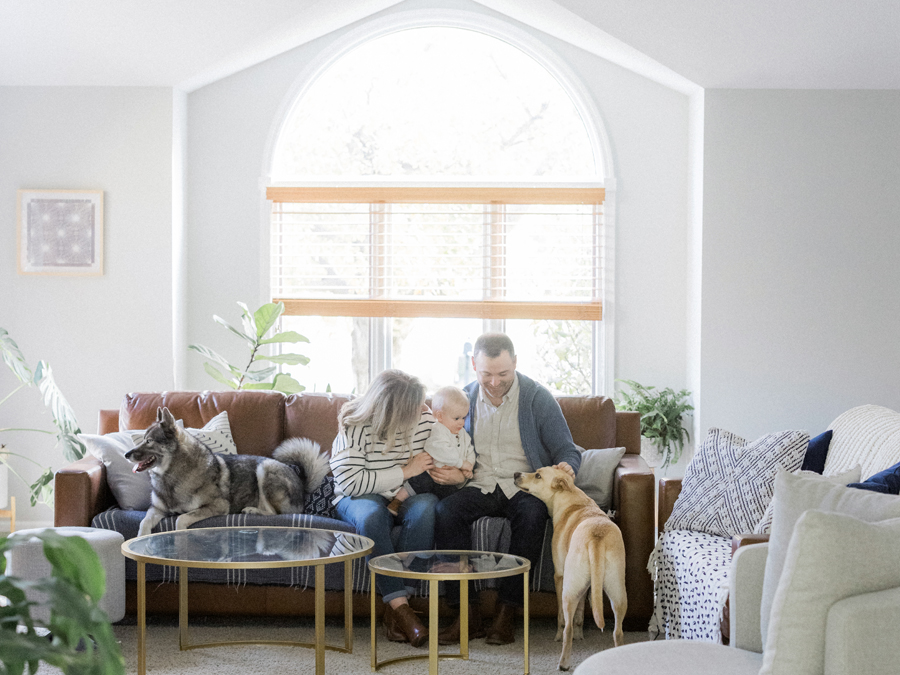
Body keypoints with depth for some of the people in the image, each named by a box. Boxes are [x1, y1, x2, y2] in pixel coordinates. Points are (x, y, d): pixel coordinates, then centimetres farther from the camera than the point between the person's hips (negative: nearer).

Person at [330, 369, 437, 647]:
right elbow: (351, 483, -24)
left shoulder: (425, 419, -4)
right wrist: (406, 470, -22)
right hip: (360, 498, -3)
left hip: (410, 496, 3)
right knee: (370, 514, -39)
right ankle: (400, 605, -38)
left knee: (425, 508, -34)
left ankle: (395, 607, -34)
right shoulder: (354, 427, -16)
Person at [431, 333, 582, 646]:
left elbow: (567, 450, 1)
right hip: (480, 487, 3)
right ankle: (468, 614, -28)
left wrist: (566, 467, -24)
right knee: (445, 510, -29)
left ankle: (507, 614, -28)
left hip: (525, 487, -2)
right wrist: (453, 474, -7)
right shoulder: (465, 399, 9)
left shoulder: (538, 398, -1)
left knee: (532, 513, -37)